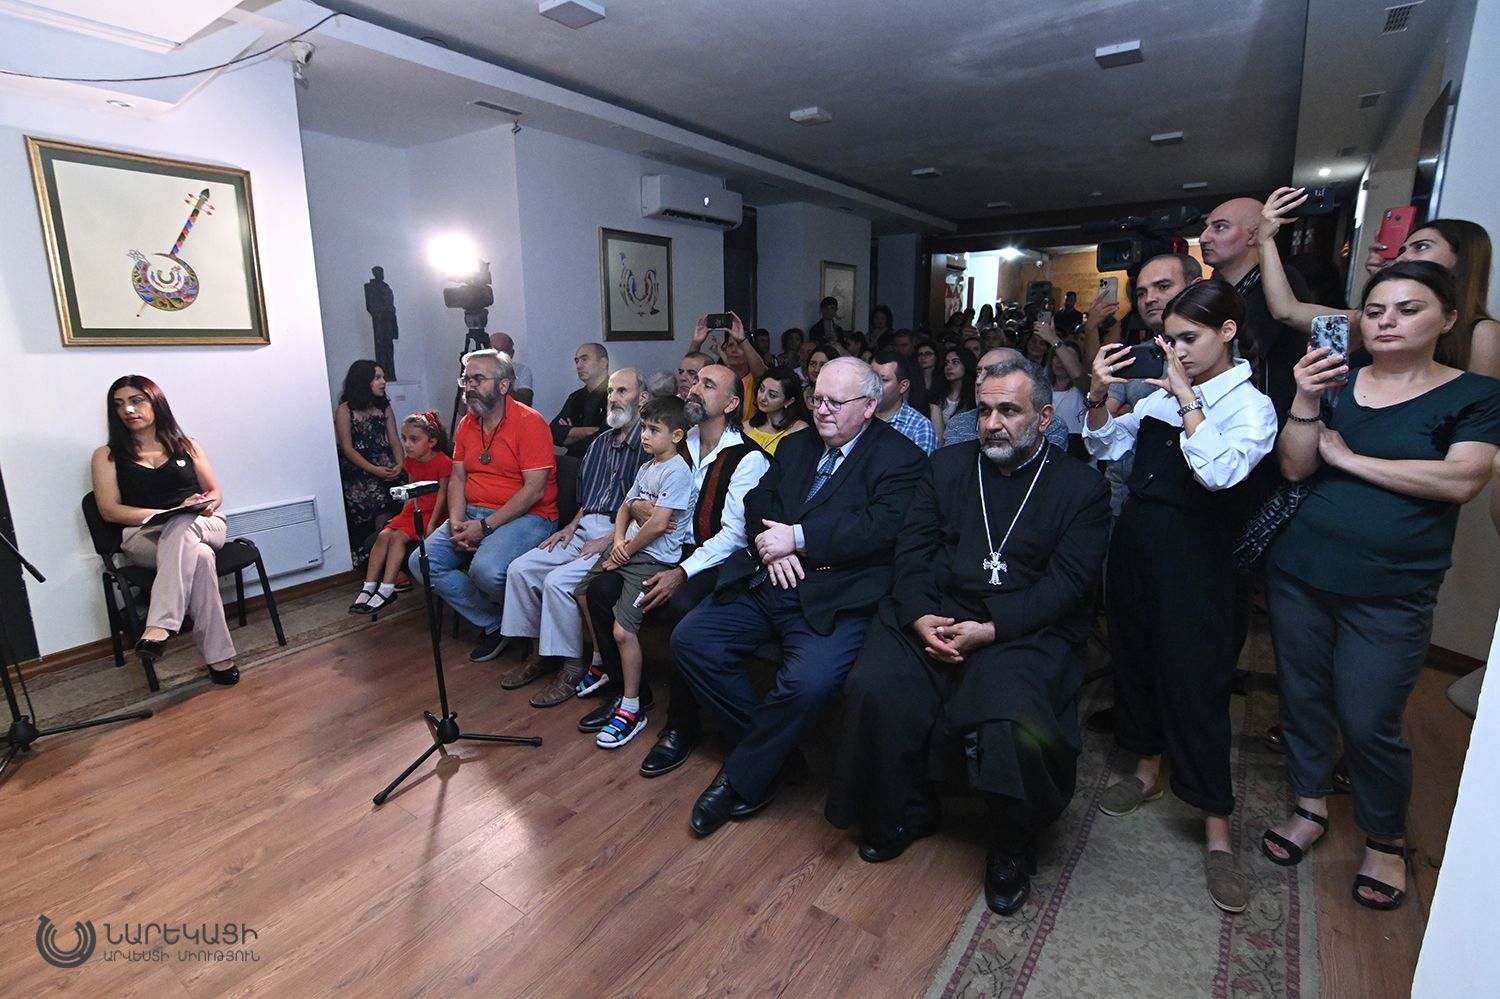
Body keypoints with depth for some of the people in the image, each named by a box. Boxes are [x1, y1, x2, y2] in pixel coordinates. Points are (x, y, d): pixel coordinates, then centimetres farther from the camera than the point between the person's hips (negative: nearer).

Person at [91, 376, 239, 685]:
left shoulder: (186, 445, 17)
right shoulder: (107, 456, 12)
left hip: (204, 526, 1)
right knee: (198, 556, -36)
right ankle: (219, 656, -41)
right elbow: (110, 511, 2)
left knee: (181, 525, -38)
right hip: (143, 536, -1)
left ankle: (159, 627, -46)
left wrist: (207, 505, -8)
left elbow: (215, 492, 17)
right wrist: (167, 512, -12)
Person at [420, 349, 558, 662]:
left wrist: (486, 527, -19)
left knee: (486, 569, -32)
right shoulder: (466, 424, 12)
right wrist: (456, 523, -6)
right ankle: (493, 623, 2)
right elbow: (458, 478, 13)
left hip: (526, 516, -8)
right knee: (421, 563, -6)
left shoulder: (529, 422, -12)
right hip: (472, 514, 8)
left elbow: (534, 489, -17)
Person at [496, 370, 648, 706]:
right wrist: (572, 525, 6)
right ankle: (540, 653, 9)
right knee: (521, 568, -4)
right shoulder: (600, 443, 17)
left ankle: (571, 668, -8)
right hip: (585, 529, 8)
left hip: (619, 537, -8)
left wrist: (609, 539, -18)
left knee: (558, 581, -25)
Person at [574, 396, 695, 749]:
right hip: (626, 548, 10)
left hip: (653, 559, -10)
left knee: (622, 629, -19)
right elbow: (625, 507, 18)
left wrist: (625, 551, -11)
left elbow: (657, 524, -22)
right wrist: (618, 540, -1)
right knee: (585, 593, 21)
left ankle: (631, 710, -2)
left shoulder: (677, 471, -16)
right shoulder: (647, 467, 14)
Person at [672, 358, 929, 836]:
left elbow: (881, 526, -16)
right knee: (689, 639, -4)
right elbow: (758, 500, 15)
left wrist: (797, 538, -17)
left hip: (834, 596, -6)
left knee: (808, 681, -30)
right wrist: (770, 546, -7)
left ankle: (741, 781, -2)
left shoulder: (901, 458, -2)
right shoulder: (796, 445, 19)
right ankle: (765, 742, 11)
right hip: (766, 582, 7)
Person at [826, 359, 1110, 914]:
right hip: (933, 615, 3)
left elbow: (1068, 582, -4)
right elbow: (912, 548, 7)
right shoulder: (949, 464, 14)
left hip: (1025, 631, -2)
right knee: (874, 691, -23)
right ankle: (901, 815, 7)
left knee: (1011, 720, -30)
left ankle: (1012, 849, 4)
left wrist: (991, 629, -17)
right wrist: (920, 617, -11)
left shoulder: (1082, 487, 6)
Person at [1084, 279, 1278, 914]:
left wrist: (1187, 398, -21)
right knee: (1133, 654, 16)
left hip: (1193, 559, -6)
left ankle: (1217, 832, 14)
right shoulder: (1162, 394, 8)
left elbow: (1220, 471, -25)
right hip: (1135, 544, 6)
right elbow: (1106, 447, 7)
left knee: (1194, 680, -1)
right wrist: (1099, 398, -9)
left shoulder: (1251, 407, -6)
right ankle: (1148, 768, 39)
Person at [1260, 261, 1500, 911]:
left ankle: (1386, 841, 26)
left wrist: (1349, 457, -11)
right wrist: (1305, 404, -16)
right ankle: (1310, 808, 32)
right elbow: (1294, 468, -2)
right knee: (1302, 698, 12)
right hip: (1298, 573, 3)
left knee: (1368, 724, 1)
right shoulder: (1336, 378, 6)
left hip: (1391, 595, -2)